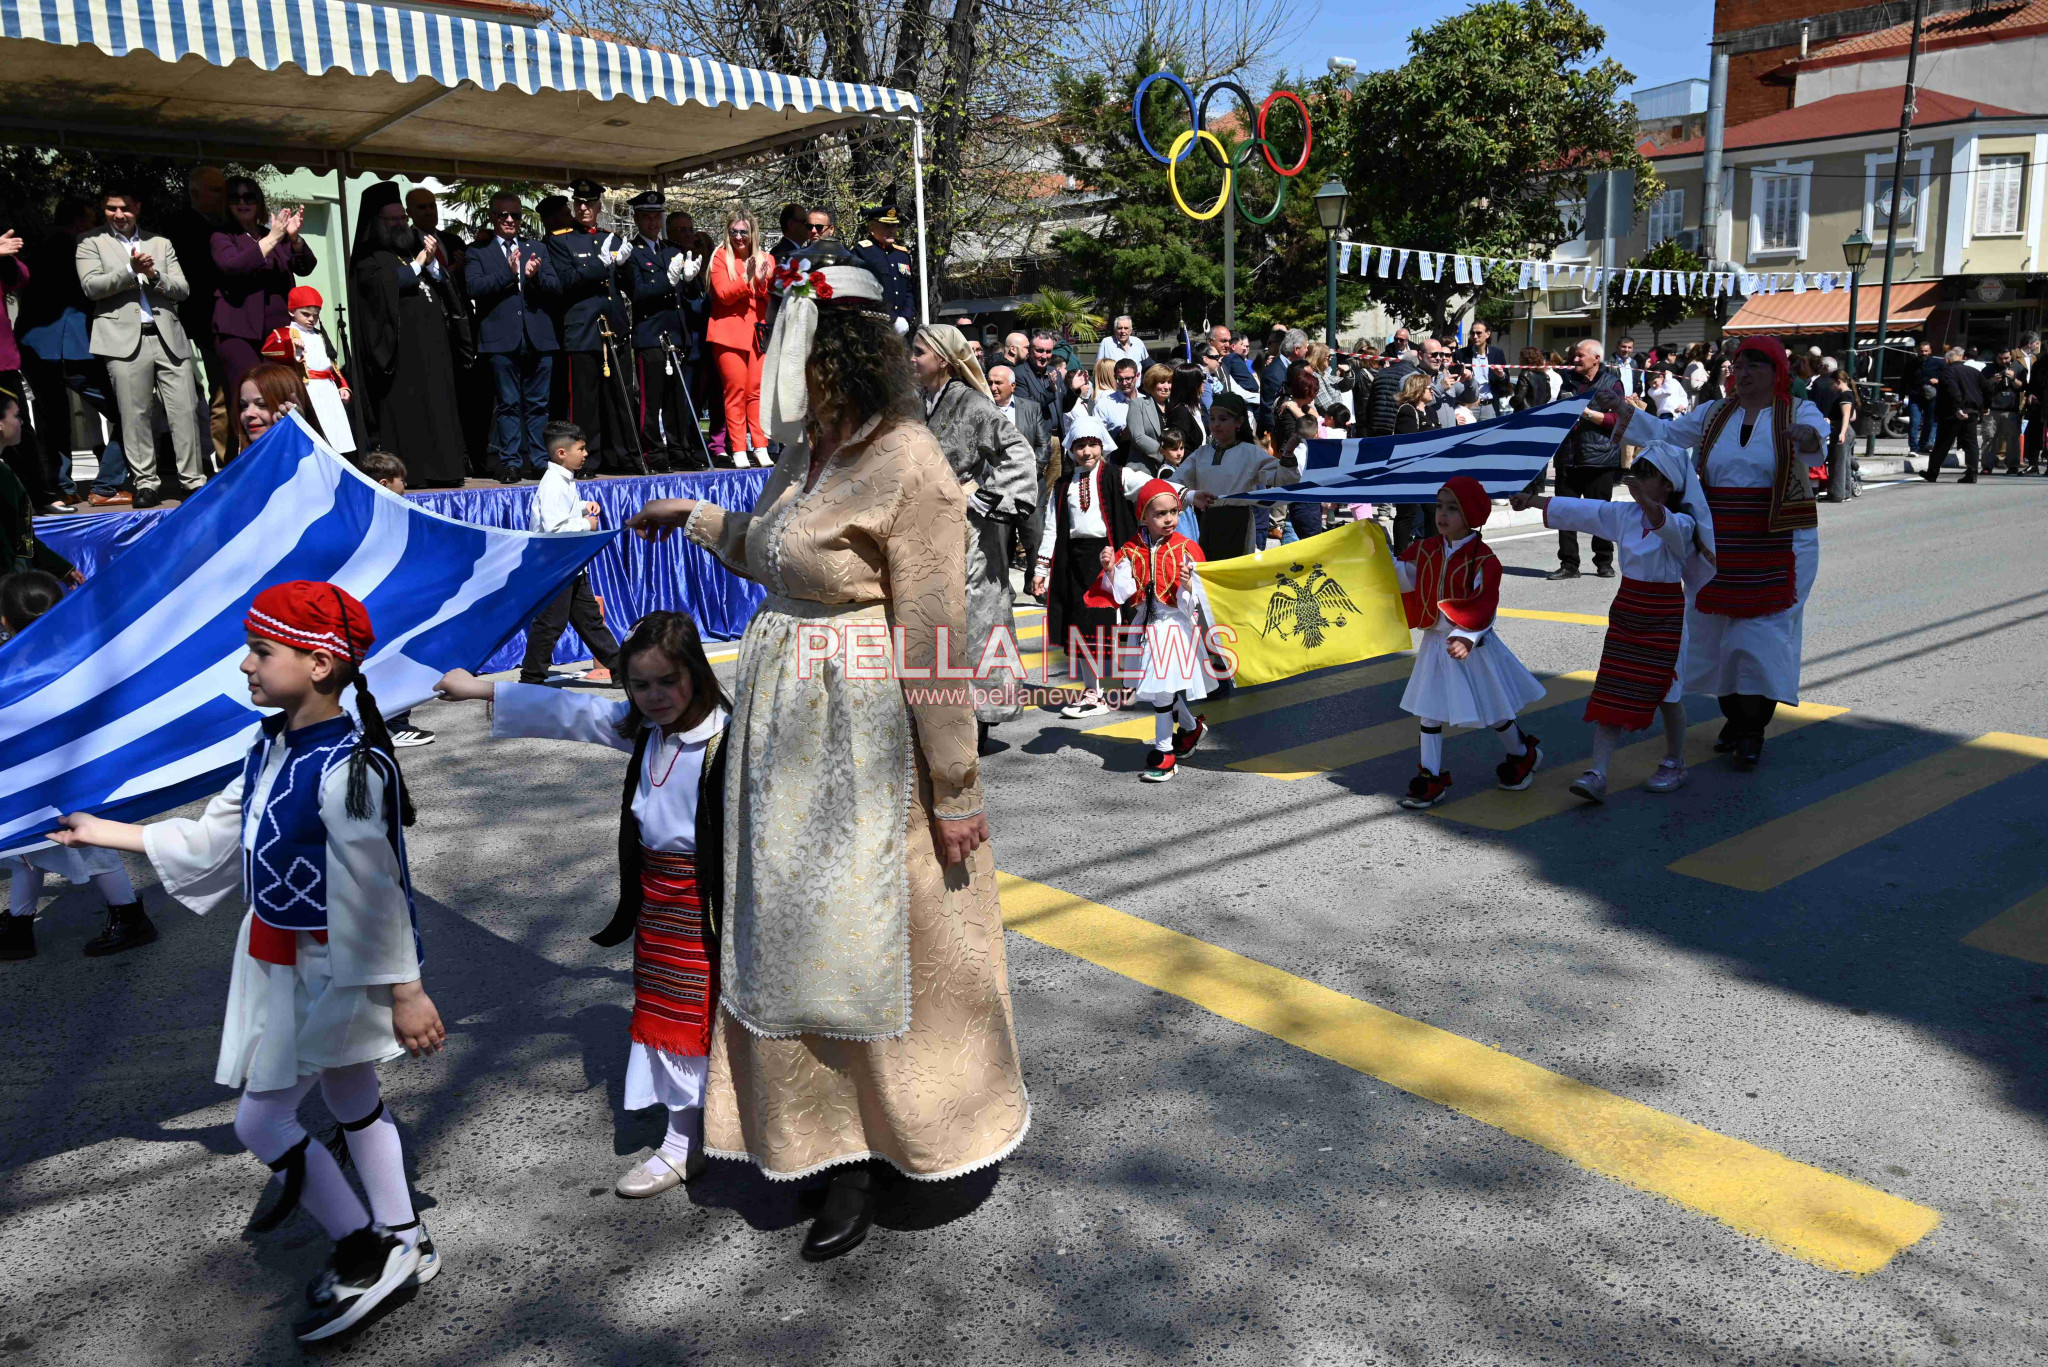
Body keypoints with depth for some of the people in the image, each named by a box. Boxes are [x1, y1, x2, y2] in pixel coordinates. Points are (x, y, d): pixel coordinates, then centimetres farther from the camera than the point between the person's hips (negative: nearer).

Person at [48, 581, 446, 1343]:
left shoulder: (346, 767, -27)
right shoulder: (271, 748, 0)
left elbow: (374, 887, -26)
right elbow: (211, 842, 13)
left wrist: (403, 990, -22)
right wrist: (106, 833, 16)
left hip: (323, 969, -9)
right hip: (276, 958, 9)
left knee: (261, 1119, 1)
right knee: (352, 1103, 18)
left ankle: (363, 1252, 16)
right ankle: (404, 1246, 33)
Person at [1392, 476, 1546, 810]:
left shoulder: (1483, 559, -14)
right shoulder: (1426, 550, 2)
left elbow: (1485, 608, -19)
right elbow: (1404, 578, -6)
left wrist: (1467, 638, -30)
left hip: (1470, 645, -5)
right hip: (1435, 642, 5)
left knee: (1492, 710, 9)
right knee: (1429, 710, 3)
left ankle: (1523, 755, 36)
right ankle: (1431, 778, 11)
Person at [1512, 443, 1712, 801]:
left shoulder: (1681, 525, -15)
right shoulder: (1623, 515, 3)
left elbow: (1664, 523, -38)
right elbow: (1578, 510, 11)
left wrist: (1644, 500, -58)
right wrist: (1534, 500, 14)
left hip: (1664, 616, -5)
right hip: (1626, 610, 5)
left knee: (1667, 693, 7)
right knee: (1611, 692, -2)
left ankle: (1674, 765, 27)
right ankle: (1597, 772, -6)